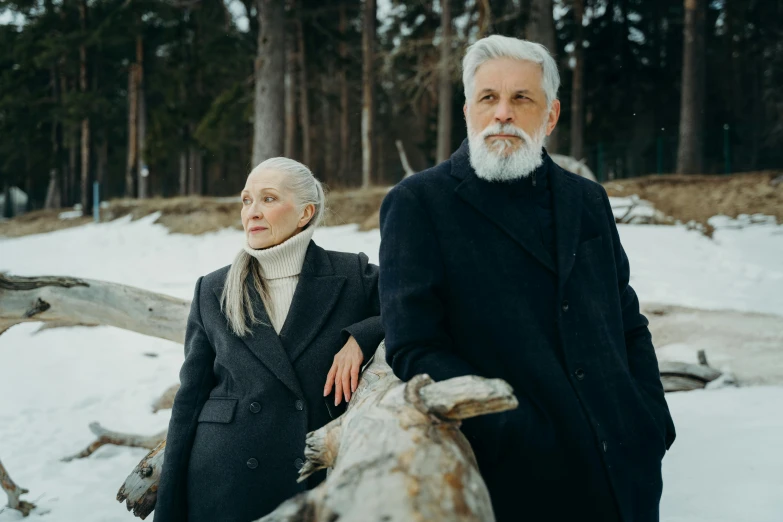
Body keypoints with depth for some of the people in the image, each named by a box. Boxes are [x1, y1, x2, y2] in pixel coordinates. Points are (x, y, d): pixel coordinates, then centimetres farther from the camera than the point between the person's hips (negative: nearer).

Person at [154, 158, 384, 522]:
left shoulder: (353, 277, -1)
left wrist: (360, 338, -17)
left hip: (320, 483, -1)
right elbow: (190, 399, 5)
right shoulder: (212, 291, 3)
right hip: (222, 489, 1)